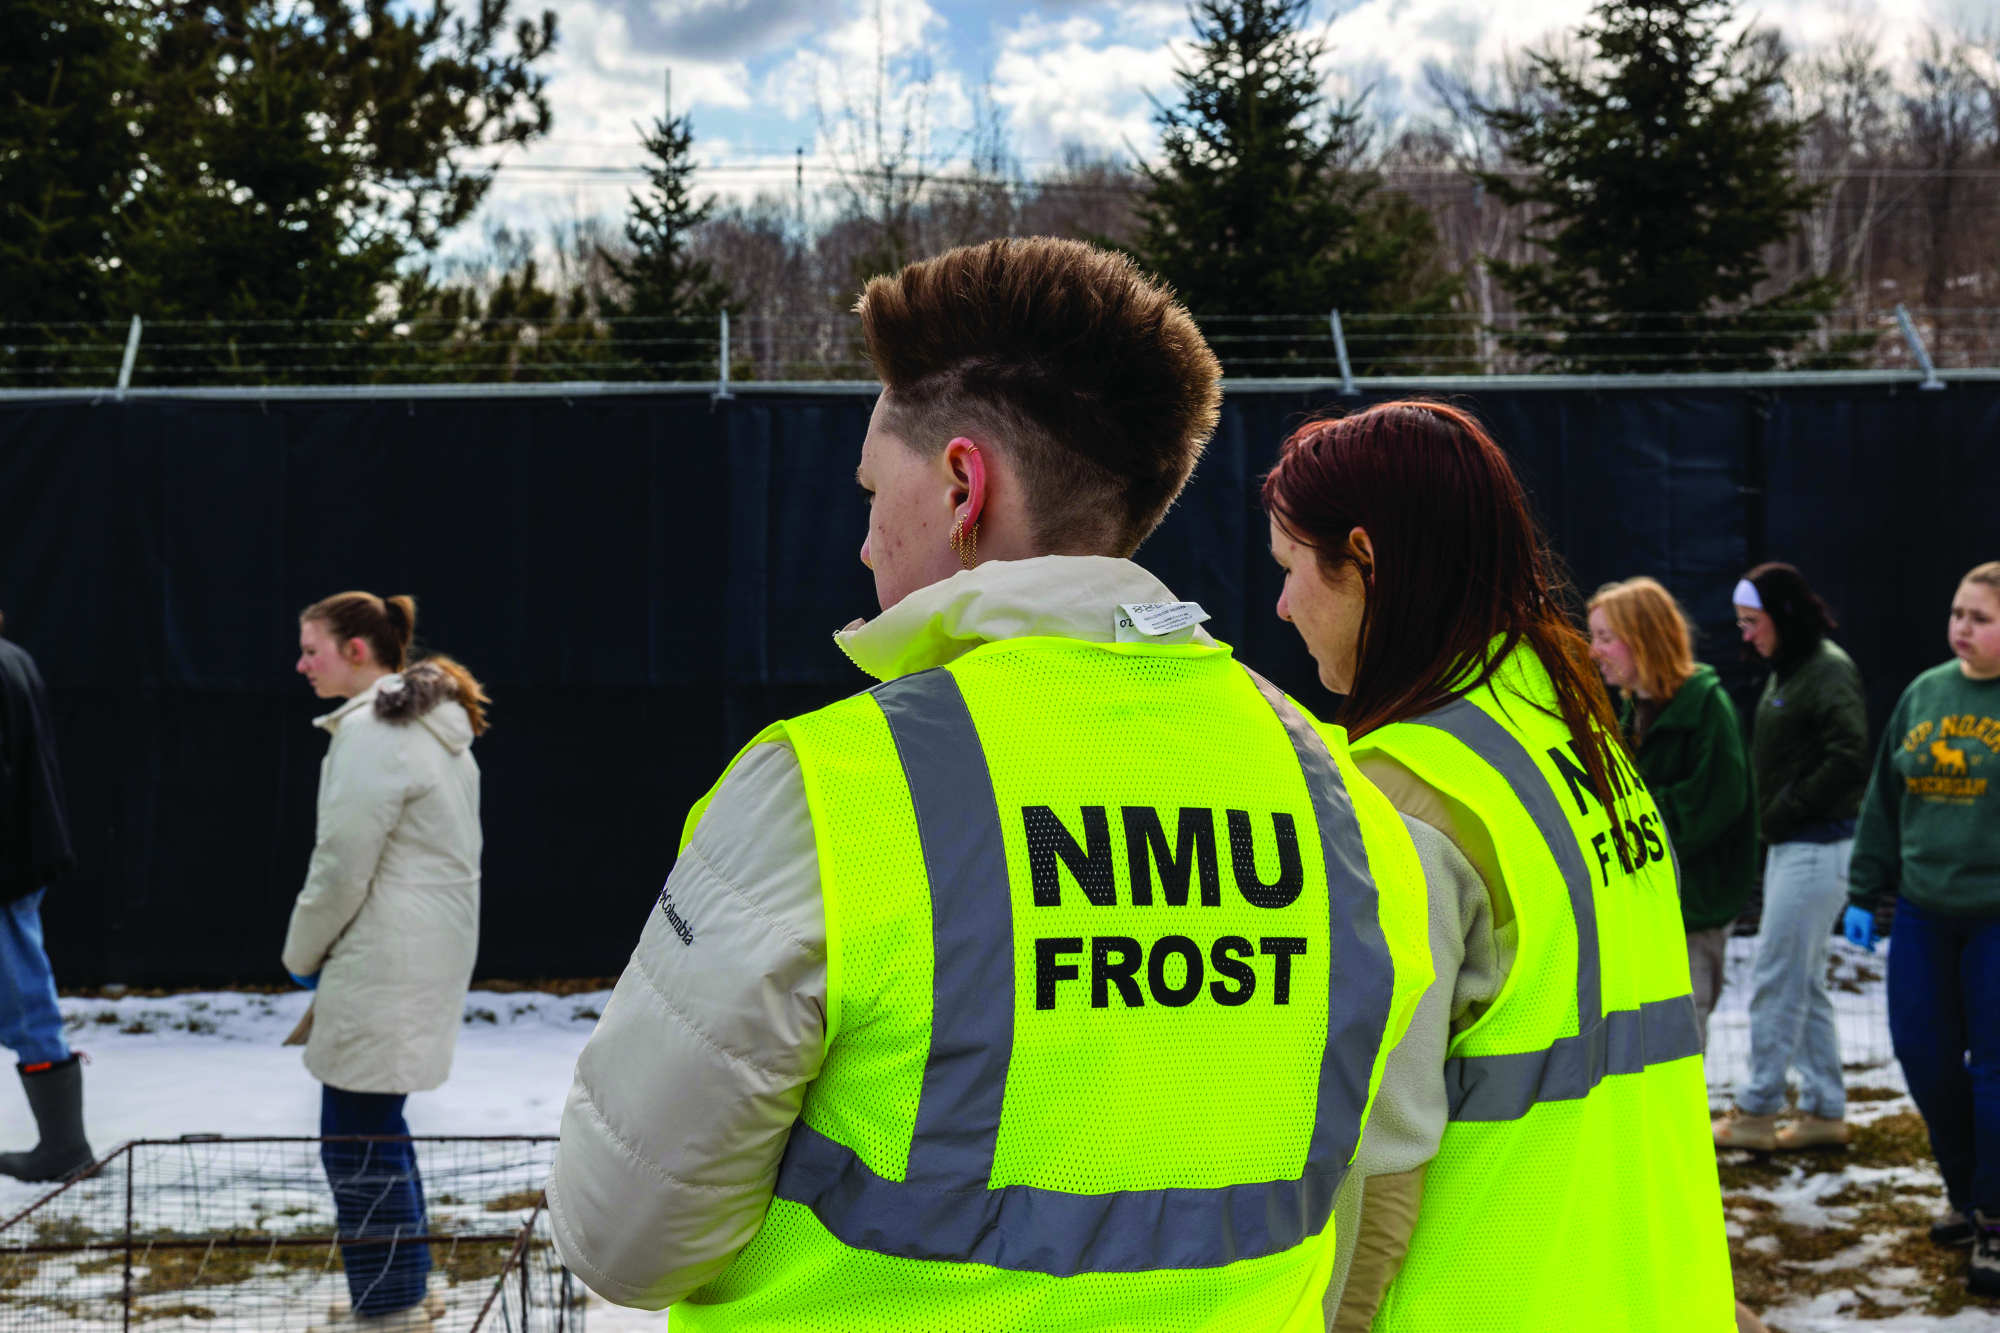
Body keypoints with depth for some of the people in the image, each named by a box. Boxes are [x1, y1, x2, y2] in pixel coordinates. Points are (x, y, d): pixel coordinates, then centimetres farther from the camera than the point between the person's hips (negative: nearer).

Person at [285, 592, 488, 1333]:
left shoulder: (369, 732, -16)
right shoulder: (433, 725, 16)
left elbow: (343, 865, -17)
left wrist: (302, 954, -1)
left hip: (384, 965, -10)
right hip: (431, 949, 10)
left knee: (357, 1134, -3)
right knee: (375, 1126, 18)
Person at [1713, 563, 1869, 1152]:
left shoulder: (1829, 671, -15)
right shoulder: (1787, 671, 14)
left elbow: (1851, 760, -25)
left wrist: (1789, 810, -16)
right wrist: (1773, 816, 6)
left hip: (1816, 848, -10)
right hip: (1789, 846, 10)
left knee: (1776, 981, -4)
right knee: (1805, 984, 14)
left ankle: (1755, 1113, 4)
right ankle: (1825, 1110, 21)